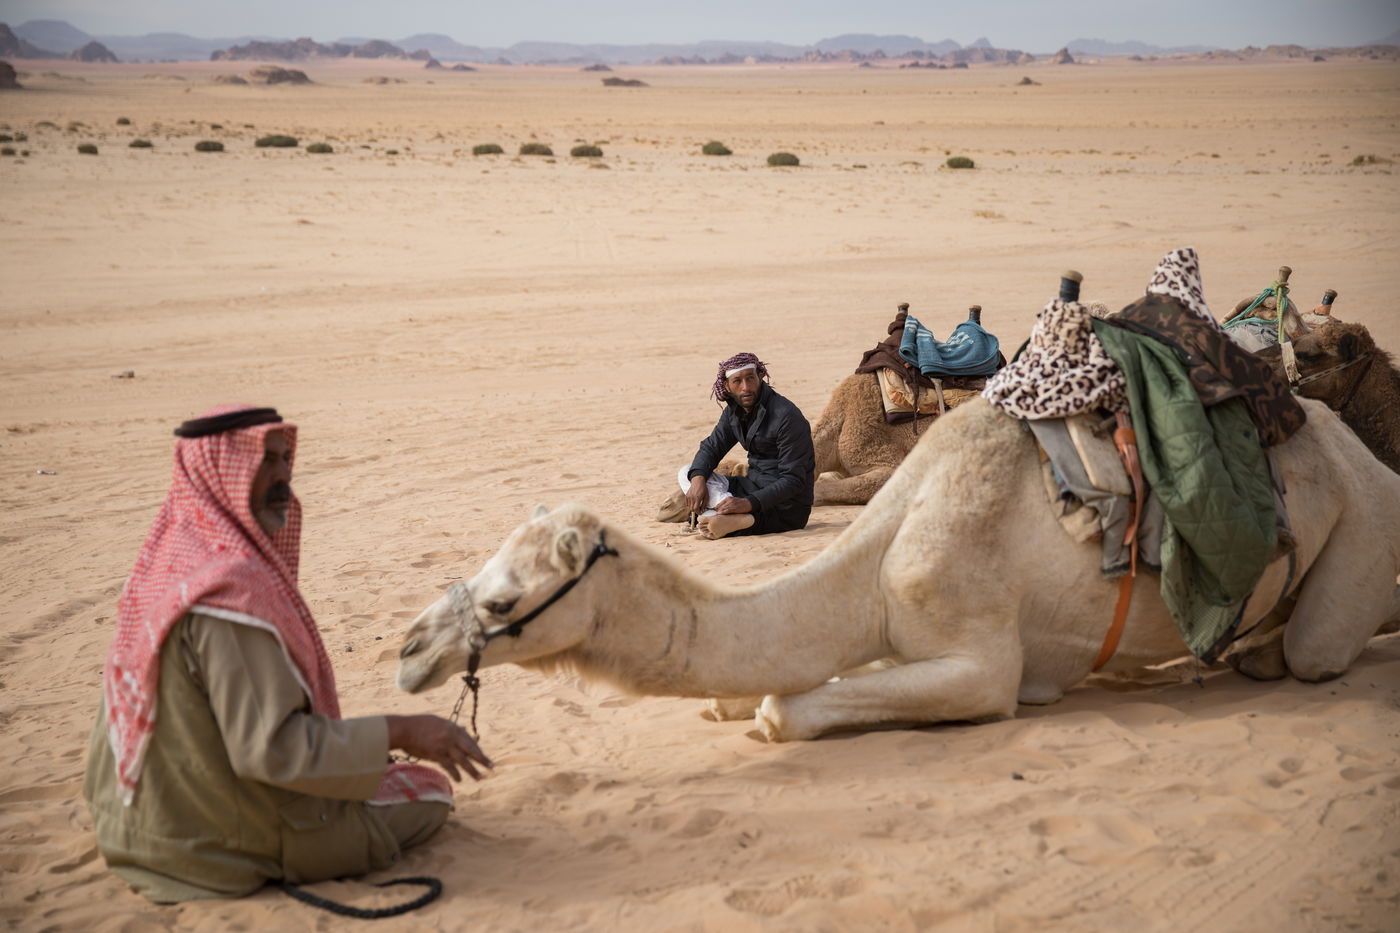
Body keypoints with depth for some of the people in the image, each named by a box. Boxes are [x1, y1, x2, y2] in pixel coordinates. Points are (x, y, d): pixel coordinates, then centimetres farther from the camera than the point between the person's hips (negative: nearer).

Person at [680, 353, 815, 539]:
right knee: (687, 473, -4)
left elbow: (793, 481, -23)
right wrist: (697, 479, -16)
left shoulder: (786, 417, -20)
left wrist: (749, 503, -35)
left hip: (786, 508, -9)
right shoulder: (734, 411, 6)